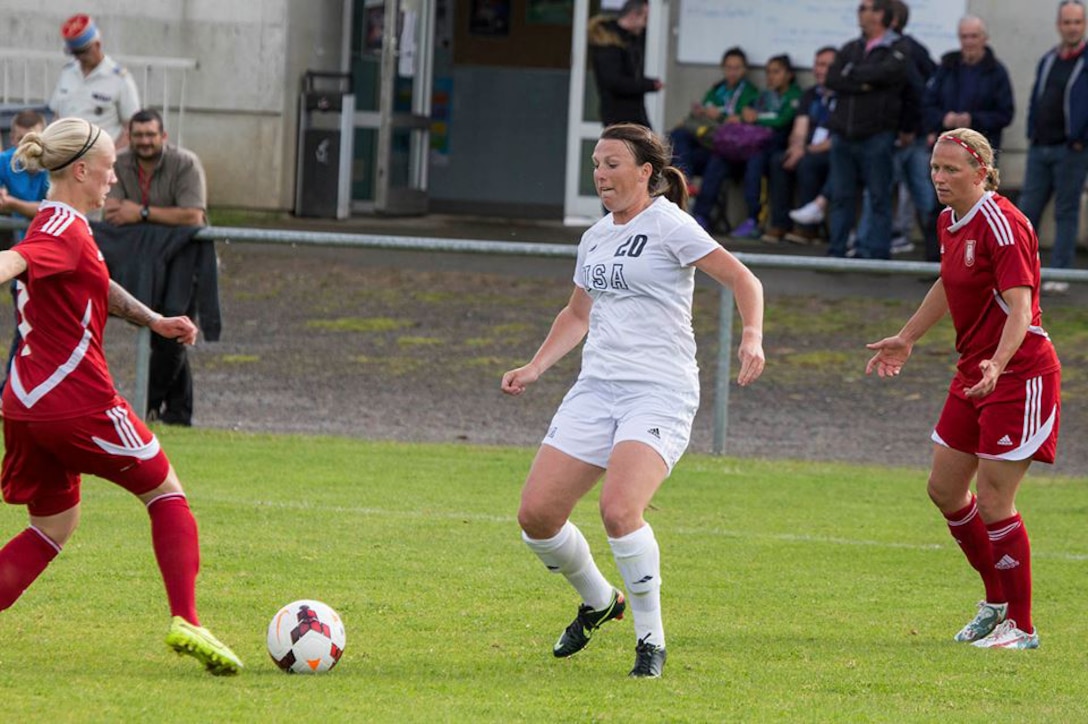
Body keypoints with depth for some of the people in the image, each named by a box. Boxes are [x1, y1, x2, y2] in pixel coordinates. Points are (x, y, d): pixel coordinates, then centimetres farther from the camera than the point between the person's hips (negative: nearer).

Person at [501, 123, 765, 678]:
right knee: (536, 513, -4)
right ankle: (598, 600, 24)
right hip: (597, 387, 7)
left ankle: (651, 639, -9)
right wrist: (533, 368, 19)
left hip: (660, 392, -7)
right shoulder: (595, 238, 17)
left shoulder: (667, 224, -5)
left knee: (619, 509, -28)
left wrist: (752, 336, -25)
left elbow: (743, 280, -8)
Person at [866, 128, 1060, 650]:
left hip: (1020, 373, -9)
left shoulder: (1002, 224, -20)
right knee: (945, 489, 11)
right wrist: (907, 338, 32)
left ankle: (1021, 626, 3)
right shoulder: (950, 221, 7)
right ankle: (997, 600, 28)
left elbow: (1020, 309, -28)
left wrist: (998, 364, -43)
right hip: (974, 372, 9)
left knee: (993, 503, -9)